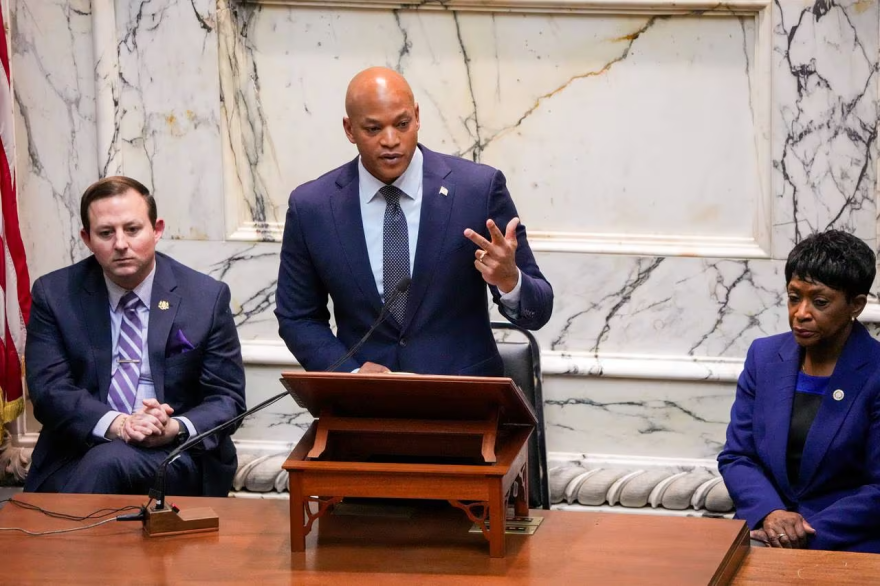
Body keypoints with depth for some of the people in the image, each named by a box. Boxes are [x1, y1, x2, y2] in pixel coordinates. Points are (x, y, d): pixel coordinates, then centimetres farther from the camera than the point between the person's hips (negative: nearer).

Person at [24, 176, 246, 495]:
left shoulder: (207, 297, 3)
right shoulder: (55, 294, 5)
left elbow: (227, 399, 4)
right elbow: (49, 388, -4)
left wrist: (176, 429, -19)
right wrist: (115, 424, -22)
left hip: (176, 454, 0)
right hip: (75, 458, 0)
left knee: (107, 462, -33)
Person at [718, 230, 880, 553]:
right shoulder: (764, 356, 9)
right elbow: (736, 457, 9)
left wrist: (809, 534, -18)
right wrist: (770, 513, -12)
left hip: (845, 539, -4)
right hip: (762, 527, 5)